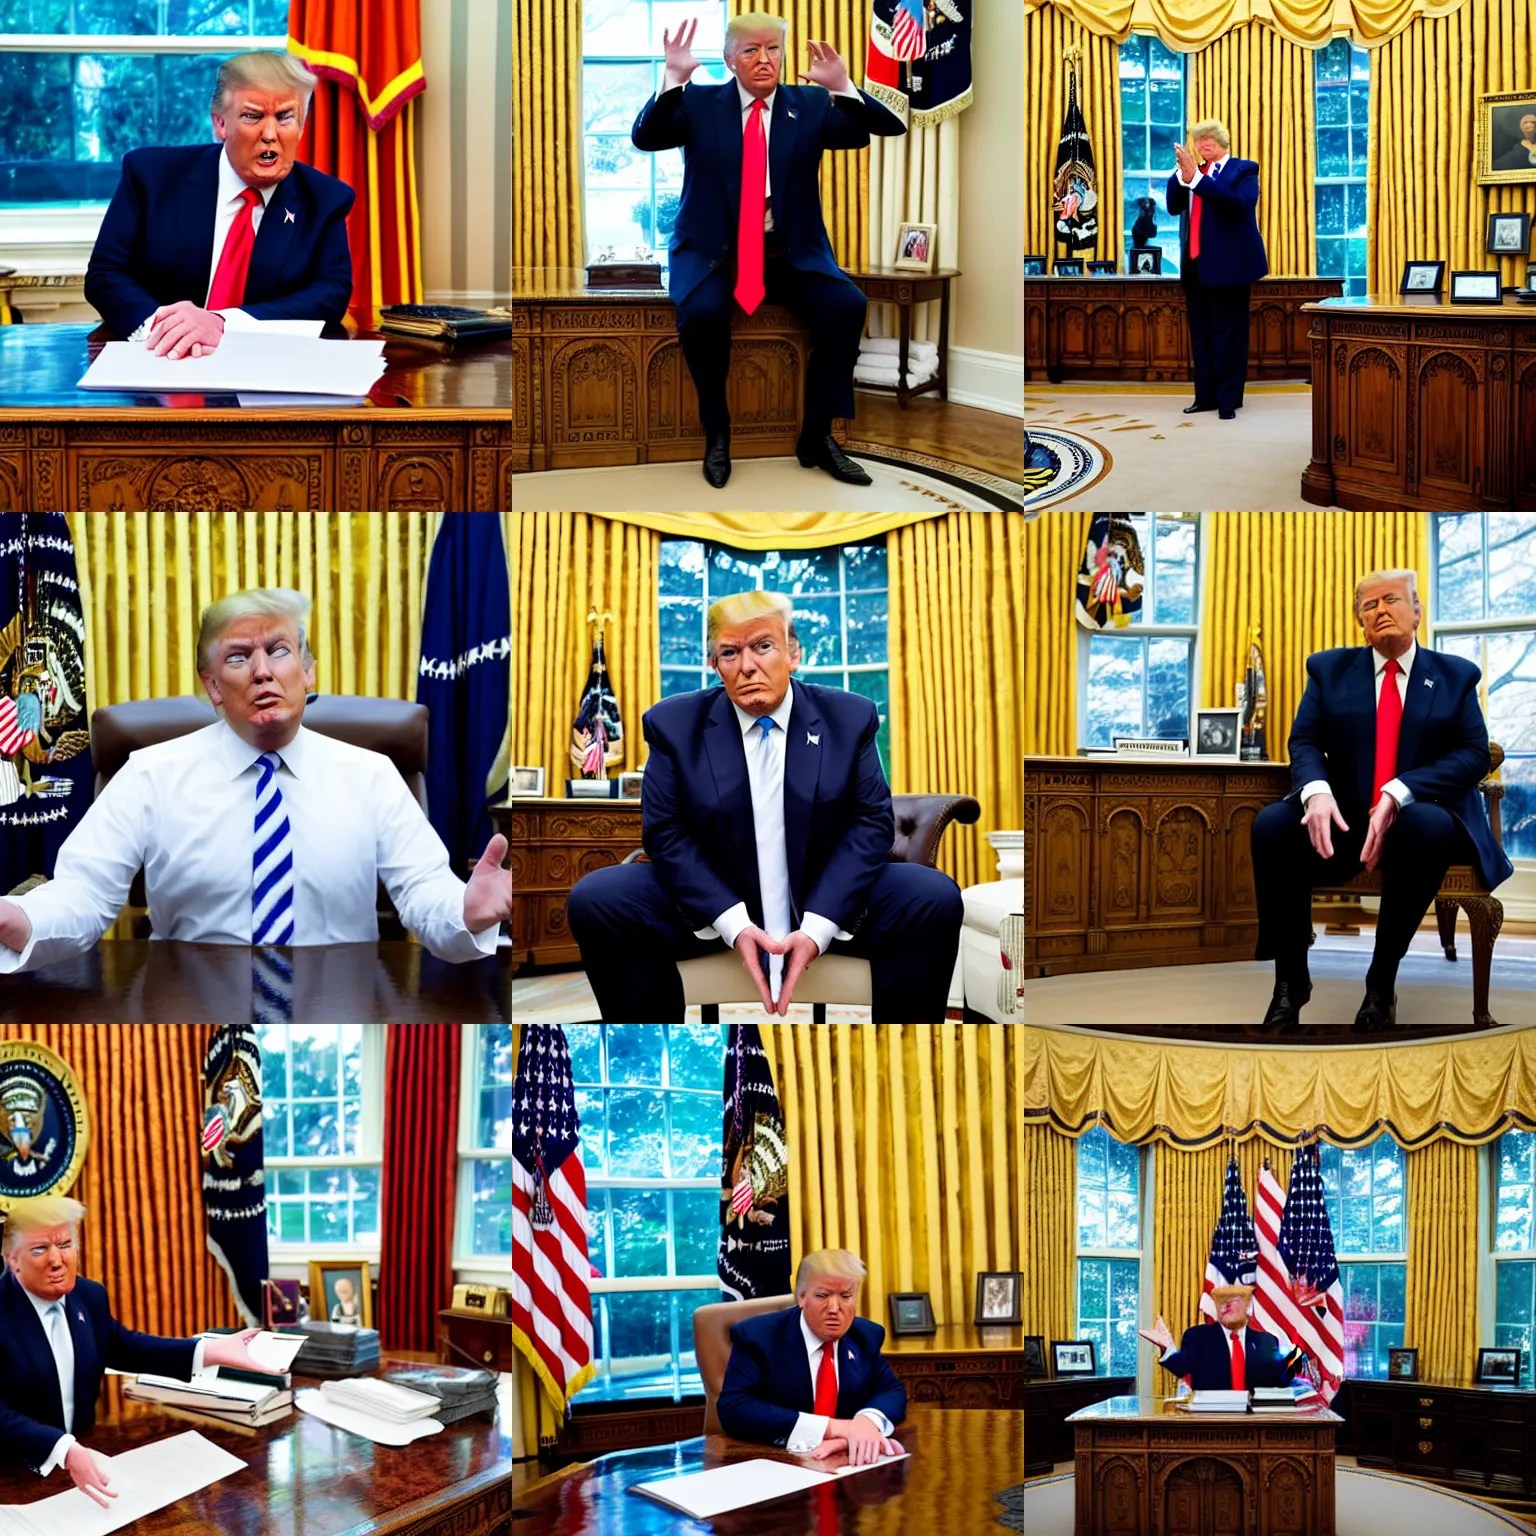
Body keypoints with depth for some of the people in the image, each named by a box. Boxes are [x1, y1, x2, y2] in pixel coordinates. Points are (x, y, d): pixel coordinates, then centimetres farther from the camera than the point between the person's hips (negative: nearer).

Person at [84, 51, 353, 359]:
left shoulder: (326, 200, 3)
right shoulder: (152, 174, 2)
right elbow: (105, 275, -1)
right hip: (157, 367, 1)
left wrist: (221, 325, -24)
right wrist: (160, 328, -23)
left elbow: (331, 296, -9)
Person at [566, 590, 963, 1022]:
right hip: (711, 902, 0)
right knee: (595, 900, -25)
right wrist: (733, 924, -19)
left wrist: (817, 927, -18)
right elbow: (666, 833, -4)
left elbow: (872, 823, -4)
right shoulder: (674, 724, -1)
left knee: (935, 900, -26)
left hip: (826, 900, 0)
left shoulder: (849, 718, 0)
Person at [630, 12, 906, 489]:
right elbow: (645, 138, -12)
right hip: (714, 251, -2)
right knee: (702, 311, -33)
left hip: (792, 252, 2)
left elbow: (889, 129, -7)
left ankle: (817, 436, -9)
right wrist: (673, 79, -27)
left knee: (848, 306, -24)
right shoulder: (699, 104, 3)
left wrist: (842, 89, -25)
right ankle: (716, 433, -10)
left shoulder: (810, 106, 4)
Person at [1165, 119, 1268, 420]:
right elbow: (1174, 206, 4)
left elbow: (1240, 204, -21)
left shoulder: (1243, 170, -3)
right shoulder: (1193, 172, 13)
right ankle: (1205, 396, 14)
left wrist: (1196, 178, -24)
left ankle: (1228, 400, 0)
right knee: (1201, 334, 9)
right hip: (1195, 264, 6)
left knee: (1228, 333, -3)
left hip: (1226, 265, -6)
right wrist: (1182, 174, -12)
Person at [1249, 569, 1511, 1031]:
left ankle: (1382, 982, -26)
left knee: (1428, 827, -39)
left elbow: (1474, 754, -4)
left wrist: (1399, 793, -21)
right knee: (1272, 825, -29)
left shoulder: (1456, 676, 8)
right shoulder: (1329, 669, 12)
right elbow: (1304, 742, 2)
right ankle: (1290, 979, -16)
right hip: (1344, 819, 2)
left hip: (1422, 815, -2)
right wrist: (1316, 791, -23)